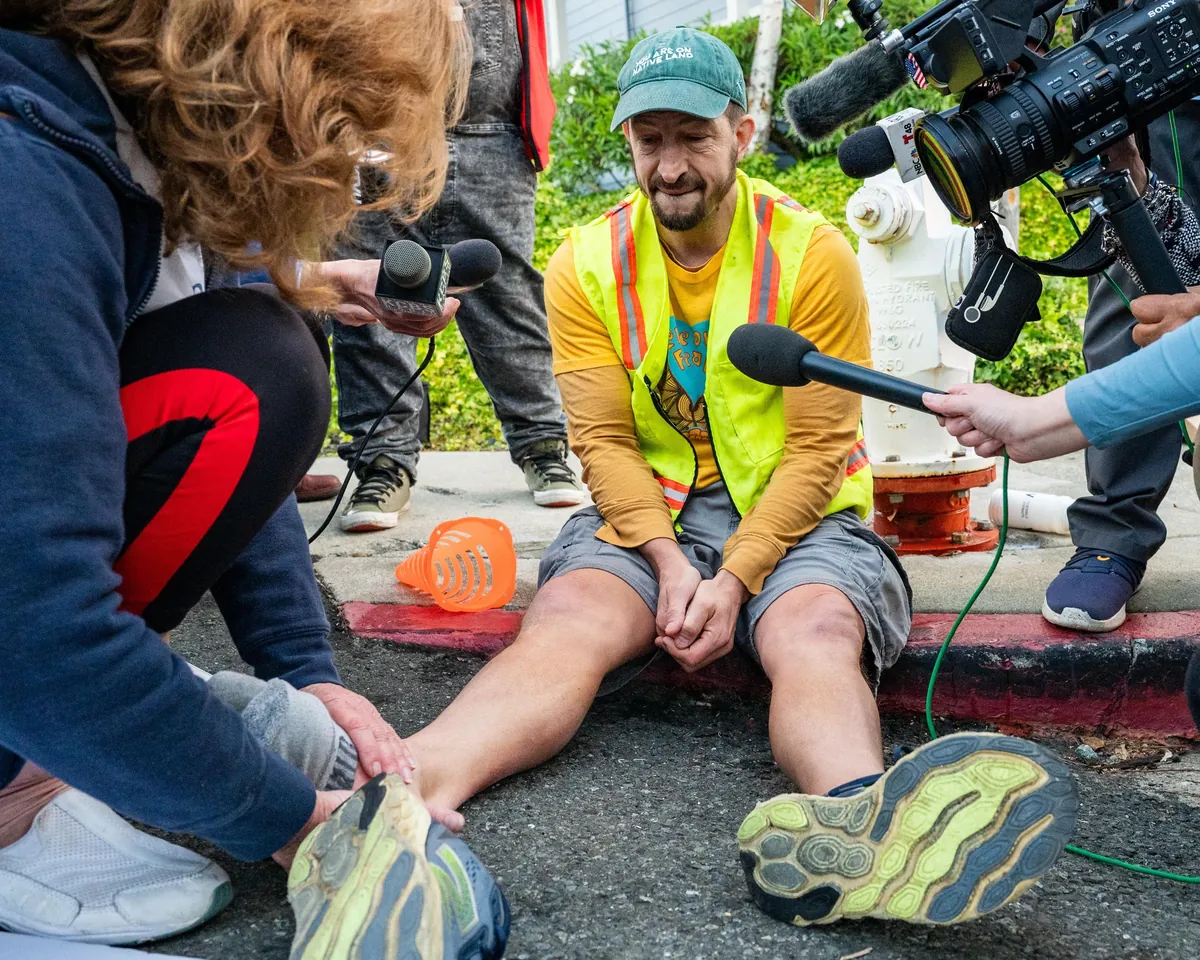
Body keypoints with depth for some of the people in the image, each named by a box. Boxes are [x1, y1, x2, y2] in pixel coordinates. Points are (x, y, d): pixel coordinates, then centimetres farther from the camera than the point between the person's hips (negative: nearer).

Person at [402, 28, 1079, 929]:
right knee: (564, 622, -30)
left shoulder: (813, 254, -3)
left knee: (818, 634, -35)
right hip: (646, 513, 2)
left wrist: (736, 576, -19)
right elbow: (604, 440, -1)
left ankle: (858, 825, -66)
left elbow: (818, 448, -6)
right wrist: (669, 561, -18)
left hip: (793, 514, -1)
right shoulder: (587, 265, 3)